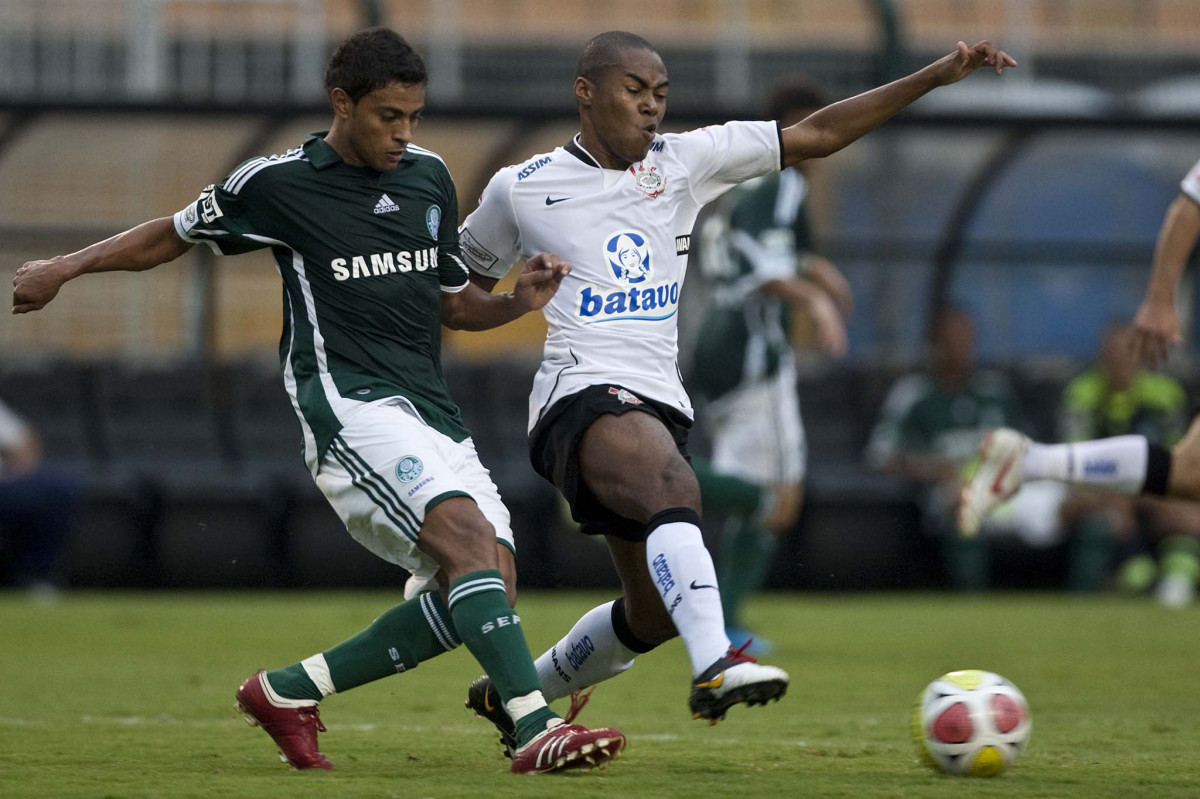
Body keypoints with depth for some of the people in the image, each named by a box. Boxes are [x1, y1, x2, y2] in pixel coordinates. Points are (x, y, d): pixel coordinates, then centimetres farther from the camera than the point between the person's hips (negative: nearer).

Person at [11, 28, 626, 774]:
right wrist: (65, 267, 13)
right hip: (351, 406, -7)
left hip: (434, 413, 7)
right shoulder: (277, 183, -1)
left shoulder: (430, 176, 14)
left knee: (477, 591, -7)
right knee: (468, 536, -28)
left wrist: (518, 301, 4)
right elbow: (175, 235, 16)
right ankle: (536, 727, -38)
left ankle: (288, 691, 8)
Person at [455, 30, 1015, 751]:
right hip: (582, 395, -6)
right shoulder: (521, 190, 4)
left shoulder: (685, 161, 12)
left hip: (662, 405, 6)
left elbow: (818, 136, 9)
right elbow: (459, 284, 20)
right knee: (676, 485, -37)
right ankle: (715, 665, -53)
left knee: (653, 617, 8)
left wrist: (936, 77, 3)